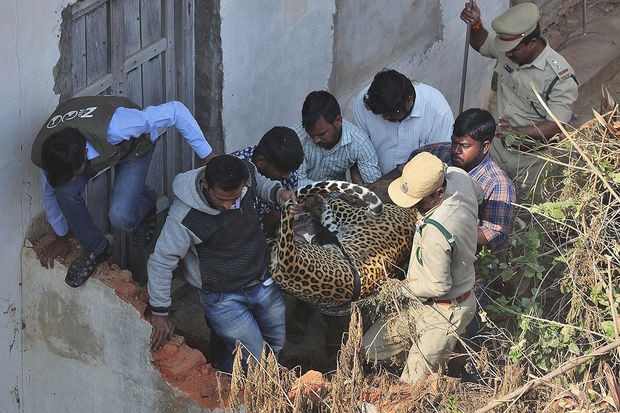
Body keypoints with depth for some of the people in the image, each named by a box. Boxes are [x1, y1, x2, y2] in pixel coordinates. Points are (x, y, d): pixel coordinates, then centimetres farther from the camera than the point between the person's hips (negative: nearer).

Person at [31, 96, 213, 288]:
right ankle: (95, 248, 1)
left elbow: (175, 111, -37)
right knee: (65, 191, -25)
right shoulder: (42, 154, -29)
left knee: (121, 217, -23)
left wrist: (207, 157, -32)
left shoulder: (112, 128, -46)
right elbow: (51, 192, -6)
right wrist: (60, 238, 9)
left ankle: (146, 202, 14)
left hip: (134, 147, -3)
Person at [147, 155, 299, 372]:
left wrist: (278, 192, -12)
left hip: (263, 282, 6)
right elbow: (160, 263, -21)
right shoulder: (185, 218, -34)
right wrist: (160, 313, -12)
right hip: (223, 298, -6)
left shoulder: (246, 174, -18)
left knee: (276, 345, 22)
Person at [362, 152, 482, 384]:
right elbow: (478, 195, 15)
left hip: (444, 312, -9)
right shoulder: (457, 175, -11)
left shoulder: (434, 233, -37)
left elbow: (439, 286, -24)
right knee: (368, 350, 10)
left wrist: (403, 289, -6)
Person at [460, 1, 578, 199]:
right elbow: (480, 43, 14)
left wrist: (518, 131, -43)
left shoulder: (560, 77, -27)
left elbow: (556, 126, -29)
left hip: (531, 158, -6)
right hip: (499, 145, 6)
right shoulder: (509, 49, -7)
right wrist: (475, 24, -8)